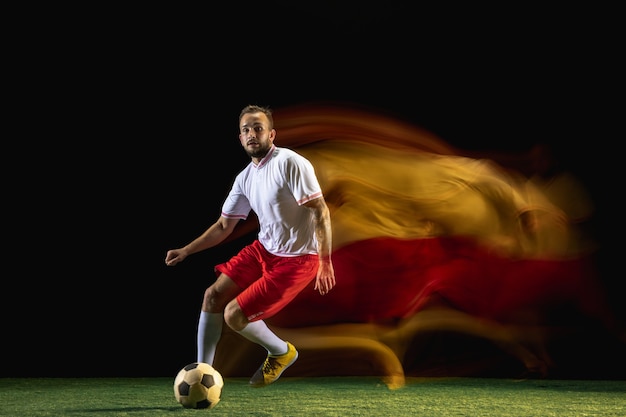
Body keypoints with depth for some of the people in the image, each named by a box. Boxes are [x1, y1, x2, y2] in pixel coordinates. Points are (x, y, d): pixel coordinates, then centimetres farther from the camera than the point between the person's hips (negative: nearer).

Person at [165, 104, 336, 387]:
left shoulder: (290, 163, -19)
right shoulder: (244, 178, 5)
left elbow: (321, 212, -20)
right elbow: (223, 226, 16)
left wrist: (325, 263, -23)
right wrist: (186, 251, 10)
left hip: (295, 260, -8)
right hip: (263, 249, 8)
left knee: (234, 315, -11)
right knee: (213, 295, 2)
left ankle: (282, 353, 17)